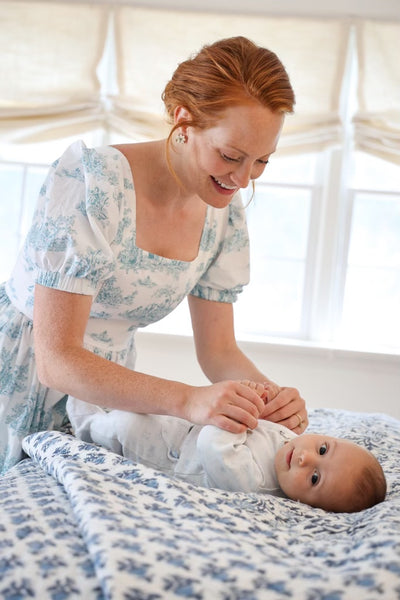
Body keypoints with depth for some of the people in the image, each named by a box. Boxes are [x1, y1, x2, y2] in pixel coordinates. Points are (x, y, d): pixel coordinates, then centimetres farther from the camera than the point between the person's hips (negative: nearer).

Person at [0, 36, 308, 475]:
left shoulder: (225, 216, -6)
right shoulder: (92, 180, -25)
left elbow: (218, 350, 1)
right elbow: (56, 359, -27)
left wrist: (274, 396, -20)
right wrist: (187, 400, -38)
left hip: (108, 388, 5)